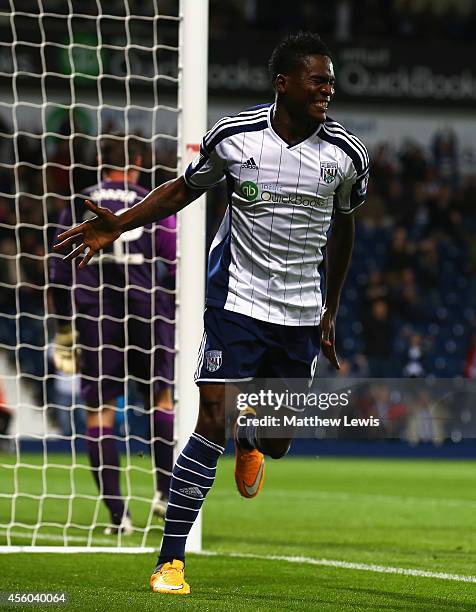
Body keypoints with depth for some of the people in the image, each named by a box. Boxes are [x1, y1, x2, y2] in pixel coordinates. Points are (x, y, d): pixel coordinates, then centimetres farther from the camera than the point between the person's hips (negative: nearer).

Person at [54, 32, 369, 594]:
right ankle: (171, 560, -7)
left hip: (301, 313, 2)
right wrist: (118, 225, -3)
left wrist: (331, 311, 18)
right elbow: (183, 190, 8)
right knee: (212, 424, -15)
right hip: (237, 300, -2)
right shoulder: (233, 137, -8)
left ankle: (250, 439, 47)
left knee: (275, 445, 6)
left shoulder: (346, 154, -3)